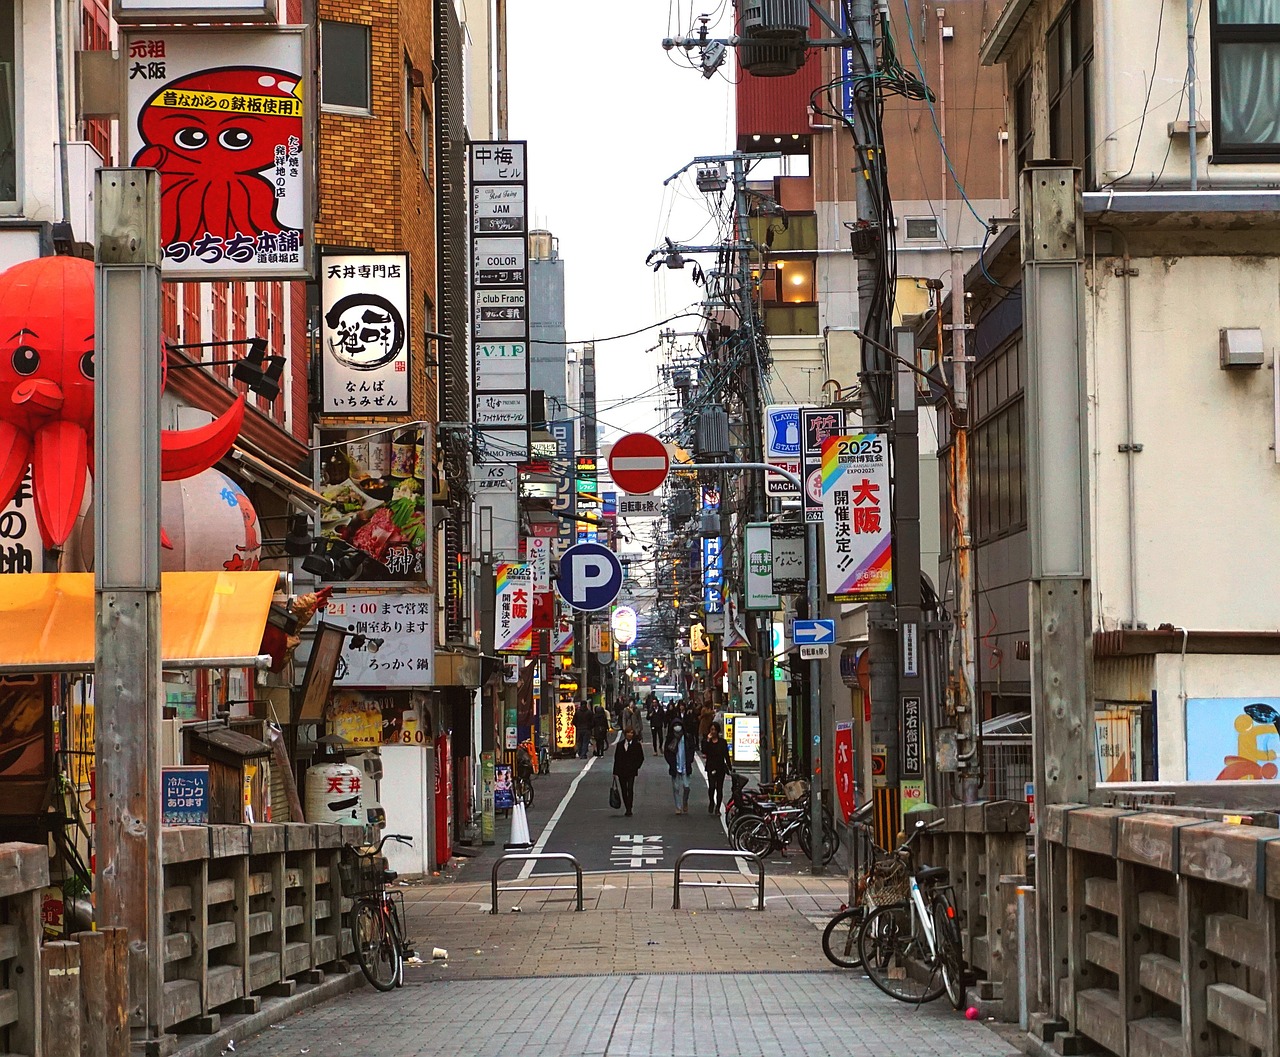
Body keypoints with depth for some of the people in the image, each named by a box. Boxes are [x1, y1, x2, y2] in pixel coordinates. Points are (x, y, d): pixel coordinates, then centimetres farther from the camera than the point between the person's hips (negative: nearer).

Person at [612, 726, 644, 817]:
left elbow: (641, 758, 6)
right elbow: (616, 758, 11)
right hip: (621, 771, 3)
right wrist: (615, 771, 8)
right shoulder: (620, 744, 10)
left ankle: (629, 810, -13)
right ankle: (627, 808, 16)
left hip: (631, 771, -3)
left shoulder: (636, 745, 1)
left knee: (630, 789, -12)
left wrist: (635, 767, -6)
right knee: (623, 790, 6)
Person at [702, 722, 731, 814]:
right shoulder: (706, 741, 3)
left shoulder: (722, 742, 6)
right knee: (711, 786, -16)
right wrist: (708, 740, -16)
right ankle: (712, 802, 8)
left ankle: (717, 808, 13)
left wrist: (729, 768, 4)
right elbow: (704, 751, -15)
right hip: (711, 768, -1)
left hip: (721, 768, 1)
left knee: (719, 788, 4)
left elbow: (726, 755, 8)